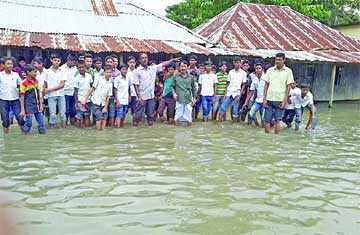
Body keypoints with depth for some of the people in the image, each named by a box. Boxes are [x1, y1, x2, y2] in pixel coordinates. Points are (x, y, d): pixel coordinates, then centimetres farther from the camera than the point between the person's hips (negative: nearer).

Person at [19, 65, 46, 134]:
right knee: (29, 123, -2)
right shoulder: (24, 83, -13)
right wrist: (22, 110, -14)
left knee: (41, 121, 6)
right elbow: (22, 97, -12)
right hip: (28, 105, -6)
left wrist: (41, 104, 6)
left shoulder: (36, 81, 4)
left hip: (36, 104, 6)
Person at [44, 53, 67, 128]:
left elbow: (62, 84, -5)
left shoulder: (62, 71, 3)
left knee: (63, 113, 3)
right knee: (52, 114, -2)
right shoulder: (48, 71, 4)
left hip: (61, 95, 1)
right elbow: (45, 84, 8)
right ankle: (52, 128, 7)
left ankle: (63, 128, 11)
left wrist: (50, 89, -11)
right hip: (51, 96, -1)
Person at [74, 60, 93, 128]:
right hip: (80, 101, -4)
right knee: (79, 117, 2)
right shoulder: (77, 78, -8)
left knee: (87, 116, 11)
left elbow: (92, 86, 12)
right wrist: (77, 102, -10)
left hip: (88, 100, 4)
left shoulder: (89, 76, 2)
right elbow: (76, 91, -7)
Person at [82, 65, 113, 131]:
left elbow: (108, 97, 5)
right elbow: (92, 89, -5)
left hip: (102, 104, 5)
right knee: (99, 117, -14)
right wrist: (85, 99, -9)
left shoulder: (110, 84, 5)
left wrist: (105, 107, 1)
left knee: (104, 118, -3)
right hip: (95, 103, -4)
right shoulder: (99, 79, -6)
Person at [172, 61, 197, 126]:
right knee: (178, 114, 1)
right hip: (179, 99, -1)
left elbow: (194, 88, 11)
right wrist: (174, 93, -9)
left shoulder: (190, 77, 7)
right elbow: (172, 87, 8)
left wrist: (194, 98, 8)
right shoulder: (176, 77, 4)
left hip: (188, 99, 1)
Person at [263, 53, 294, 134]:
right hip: (269, 99, 2)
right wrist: (264, 99, 2)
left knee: (277, 121, -1)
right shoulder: (270, 70, 7)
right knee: (267, 120, 2)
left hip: (280, 100, -2)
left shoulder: (288, 71, 1)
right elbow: (266, 85, 9)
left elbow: (288, 87, 0)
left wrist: (285, 101, -7)